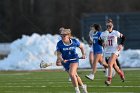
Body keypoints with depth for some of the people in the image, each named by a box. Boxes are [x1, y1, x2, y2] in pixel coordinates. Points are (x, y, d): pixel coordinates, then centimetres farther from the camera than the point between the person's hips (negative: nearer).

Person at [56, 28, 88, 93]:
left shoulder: (74, 41, -13)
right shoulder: (59, 44, -14)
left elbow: (81, 47, 6)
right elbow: (58, 54, -16)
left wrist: (83, 54, -8)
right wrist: (61, 59, -36)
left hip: (74, 59, -3)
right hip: (65, 61, 3)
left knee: (72, 74, -23)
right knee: (75, 76, 13)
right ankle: (83, 86, 37)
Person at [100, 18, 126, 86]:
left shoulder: (116, 33, -5)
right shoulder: (103, 34, -1)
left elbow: (123, 37, 8)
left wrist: (121, 44, -5)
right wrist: (102, 43, -16)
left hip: (114, 51, -4)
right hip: (107, 52, 4)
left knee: (110, 65, -21)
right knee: (115, 66, 16)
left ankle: (109, 79, -21)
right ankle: (121, 74, 45)